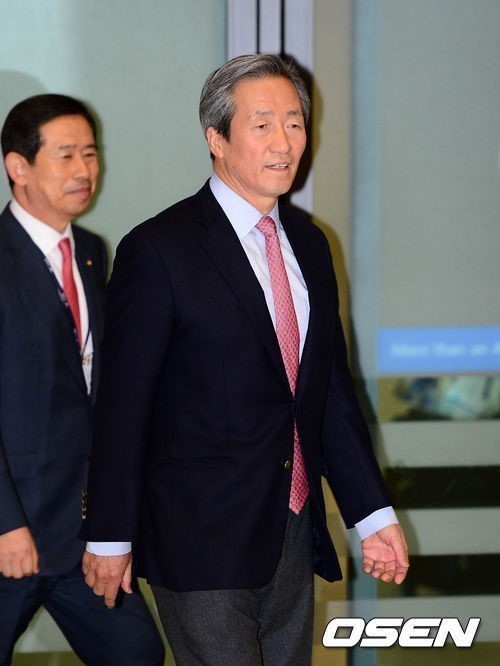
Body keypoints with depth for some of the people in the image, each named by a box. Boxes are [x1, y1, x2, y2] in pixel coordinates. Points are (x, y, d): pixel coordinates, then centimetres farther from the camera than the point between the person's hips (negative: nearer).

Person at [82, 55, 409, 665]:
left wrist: (372, 513, 8)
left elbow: (333, 391, 13)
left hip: (294, 537, 7)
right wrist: (110, 539, -8)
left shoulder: (308, 244, 10)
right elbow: (122, 405, -10)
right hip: (202, 543, -7)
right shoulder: (158, 250, -11)